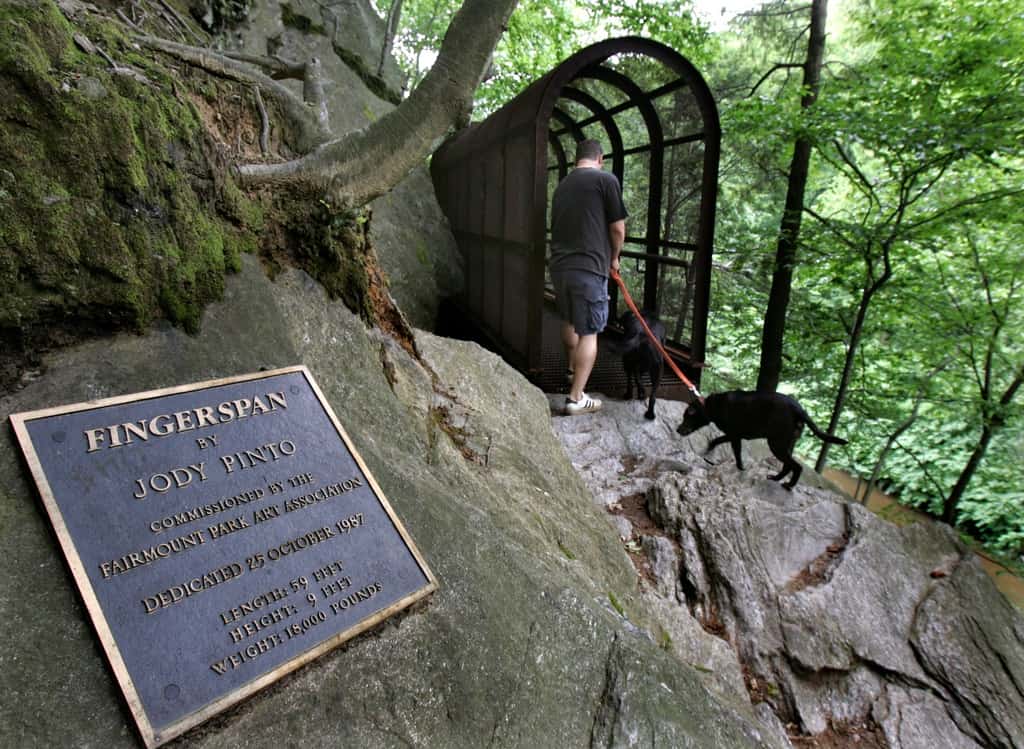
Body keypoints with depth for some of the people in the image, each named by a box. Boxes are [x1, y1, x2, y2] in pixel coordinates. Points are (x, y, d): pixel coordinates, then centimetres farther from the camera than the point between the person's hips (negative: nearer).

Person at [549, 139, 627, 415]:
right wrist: (614, 258, 13)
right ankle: (576, 398, -2)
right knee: (588, 332, -1)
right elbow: (618, 228, -5)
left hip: (559, 265, 7)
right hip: (589, 268, -7)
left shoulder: (562, 184, 15)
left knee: (569, 322, 24)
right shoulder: (606, 179, -4)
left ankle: (573, 369, 44)